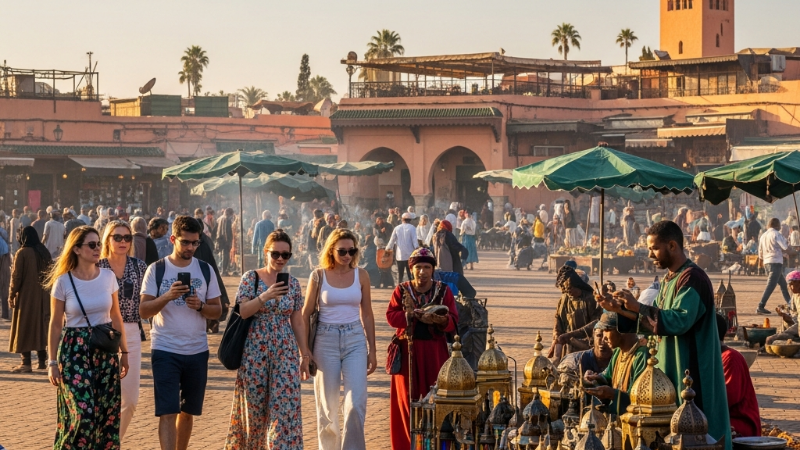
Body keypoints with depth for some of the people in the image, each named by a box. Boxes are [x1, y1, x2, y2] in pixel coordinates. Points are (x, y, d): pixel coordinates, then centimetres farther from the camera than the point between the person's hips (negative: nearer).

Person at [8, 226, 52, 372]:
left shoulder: (22, 253, -13)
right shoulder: (44, 252, 4)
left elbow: (16, 277, -13)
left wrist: (11, 295, -3)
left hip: (26, 297, -6)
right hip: (43, 297, 6)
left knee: (24, 328, 0)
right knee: (41, 326, 14)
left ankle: (26, 363, -4)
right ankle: (42, 360, 14)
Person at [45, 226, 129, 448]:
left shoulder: (108, 277, 2)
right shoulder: (63, 282, -7)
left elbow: (116, 317, 10)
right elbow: (55, 324, -1)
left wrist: (124, 352, 11)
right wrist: (52, 362, -3)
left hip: (106, 349, 4)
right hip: (75, 350, -4)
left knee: (108, 412, 2)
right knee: (84, 413, -12)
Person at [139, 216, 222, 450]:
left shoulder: (205, 270, 6)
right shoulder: (156, 270, -2)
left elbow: (217, 310, 7)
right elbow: (143, 311, -7)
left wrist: (200, 306, -14)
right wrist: (168, 296, -23)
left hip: (197, 351, 3)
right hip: (165, 351, -3)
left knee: (188, 411, 11)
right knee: (167, 412, -9)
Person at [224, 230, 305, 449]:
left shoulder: (293, 283, 7)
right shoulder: (251, 278, -2)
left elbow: (297, 324, 11)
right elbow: (241, 312, -11)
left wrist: (305, 356, 9)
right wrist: (265, 296, -24)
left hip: (285, 352, 2)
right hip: (255, 351, -2)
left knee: (286, 405, -6)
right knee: (254, 405, 5)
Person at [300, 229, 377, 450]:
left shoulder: (361, 275, 3)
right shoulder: (318, 276, -2)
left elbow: (367, 314, 9)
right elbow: (305, 315, 1)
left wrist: (372, 350, 9)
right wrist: (304, 351, -4)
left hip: (355, 340, 1)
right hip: (326, 340, -1)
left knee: (356, 403, -9)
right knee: (328, 404, 6)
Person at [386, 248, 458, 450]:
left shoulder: (444, 291, 4)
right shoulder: (401, 290, 5)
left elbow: (453, 321, -4)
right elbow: (391, 316, -6)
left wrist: (438, 319, -25)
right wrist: (416, 316, -19)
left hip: (434, 351, 0)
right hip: (408, 351, 0)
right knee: (408, 399, 0)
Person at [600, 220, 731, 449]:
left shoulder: (692, 278, -17)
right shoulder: (670, 279, 14)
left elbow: (679, 322, -28)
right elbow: (657, 321, 16)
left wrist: (639, 307, -26)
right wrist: (618, 309, 5)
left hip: (691, 372, -10)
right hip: (673, 370, 10)